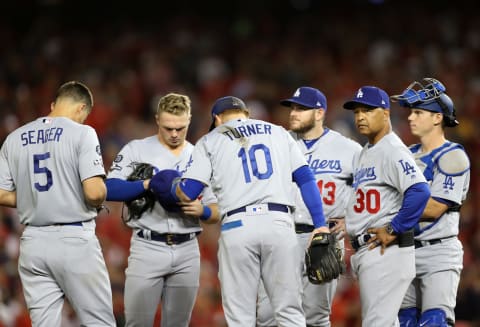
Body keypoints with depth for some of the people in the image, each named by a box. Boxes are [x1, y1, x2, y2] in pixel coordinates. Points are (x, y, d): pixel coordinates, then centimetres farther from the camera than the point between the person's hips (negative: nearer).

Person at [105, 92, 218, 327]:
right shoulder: (136, 150, 3)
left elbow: (216, 211, 9)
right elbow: (110, 190, -8)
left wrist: (202, 210, -13)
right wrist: (148, 184, -20)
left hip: (187, 252, 3)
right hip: (147, 248, -3)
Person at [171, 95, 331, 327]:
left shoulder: (211, 140, 15)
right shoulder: (278, 133, 22)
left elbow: (187, 193, 6)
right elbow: (305, 179, 11)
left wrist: (173, 187, 29)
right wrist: (320, 224, 7)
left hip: (237, 227, -1)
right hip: (279, 222, 1)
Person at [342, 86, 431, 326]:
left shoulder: (392, 150, -13)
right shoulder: (363, 155, 18)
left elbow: (419, 191, -26)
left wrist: (394, 230, -22)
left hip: (386, 250, -10)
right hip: (364, 250, 10)